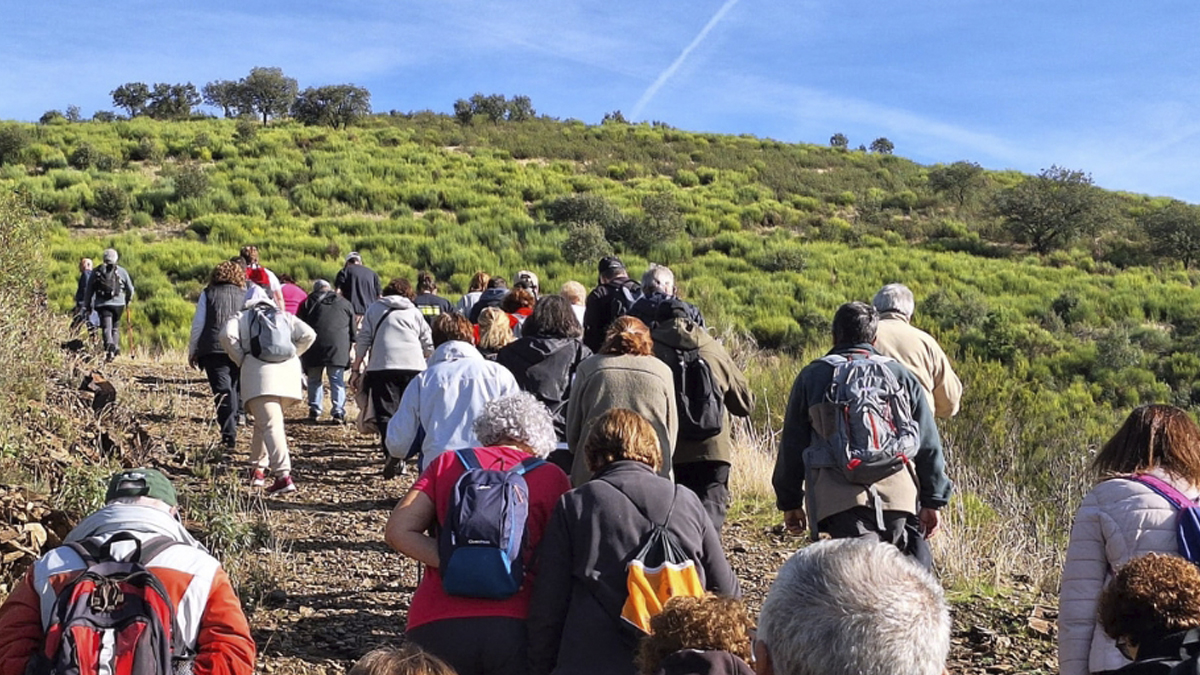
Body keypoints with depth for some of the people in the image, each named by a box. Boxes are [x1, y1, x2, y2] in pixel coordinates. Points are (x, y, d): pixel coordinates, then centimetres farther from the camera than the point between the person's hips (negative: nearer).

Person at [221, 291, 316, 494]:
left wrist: (241, 360, 7)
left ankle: (283, 476, -26)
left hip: (259, 369, -4)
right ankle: (258, 468, 28)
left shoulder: (241, 317, 18)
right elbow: (308, 334, 9)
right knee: (264, 422, 23)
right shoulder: (284, 316, 26)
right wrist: (290, 355, 15)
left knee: (270, 425, -12)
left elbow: (227, 336, -4)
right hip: (288, 369, 4)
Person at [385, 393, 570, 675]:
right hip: (515, 626, -1)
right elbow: (563, 568, 2)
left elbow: (399, 532, 2)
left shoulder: (447, 463, 12)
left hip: (438, 625, 1)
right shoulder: (552, 477, 7)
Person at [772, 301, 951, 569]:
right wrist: (932, 501, 17)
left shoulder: (812, 376, 12)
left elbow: (792, 445, 13)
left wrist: (790, 502, 21)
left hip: (839, 499, -2)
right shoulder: (900, 374, 16)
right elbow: (928, 444, 14)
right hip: (898, 495, 2)